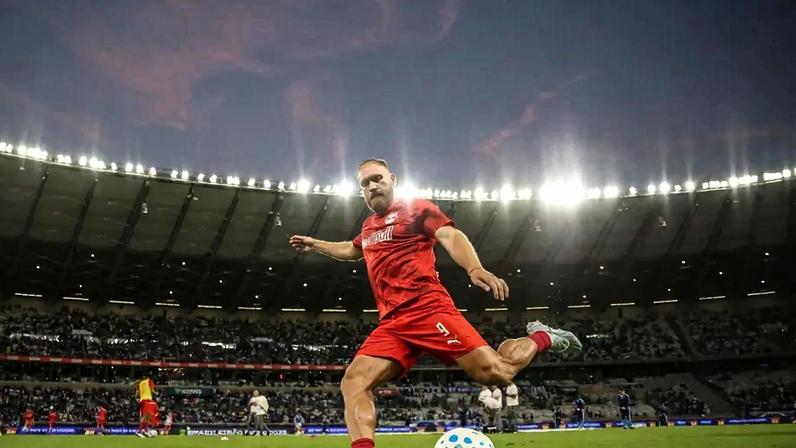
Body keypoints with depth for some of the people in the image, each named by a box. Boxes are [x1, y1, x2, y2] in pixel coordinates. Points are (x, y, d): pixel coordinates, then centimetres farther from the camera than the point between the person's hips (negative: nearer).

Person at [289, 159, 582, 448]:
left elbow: (451, 237, -10)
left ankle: (540, 339, 12)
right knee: (352, 383, -17)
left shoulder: (416, 208, 8)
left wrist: (475, 268, -29)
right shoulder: (368, 226, 28)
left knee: (495, 373, -18)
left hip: (427, 309, -6)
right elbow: (353, 250, 52)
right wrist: (315, 245, 51)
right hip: (391, 323, 6)